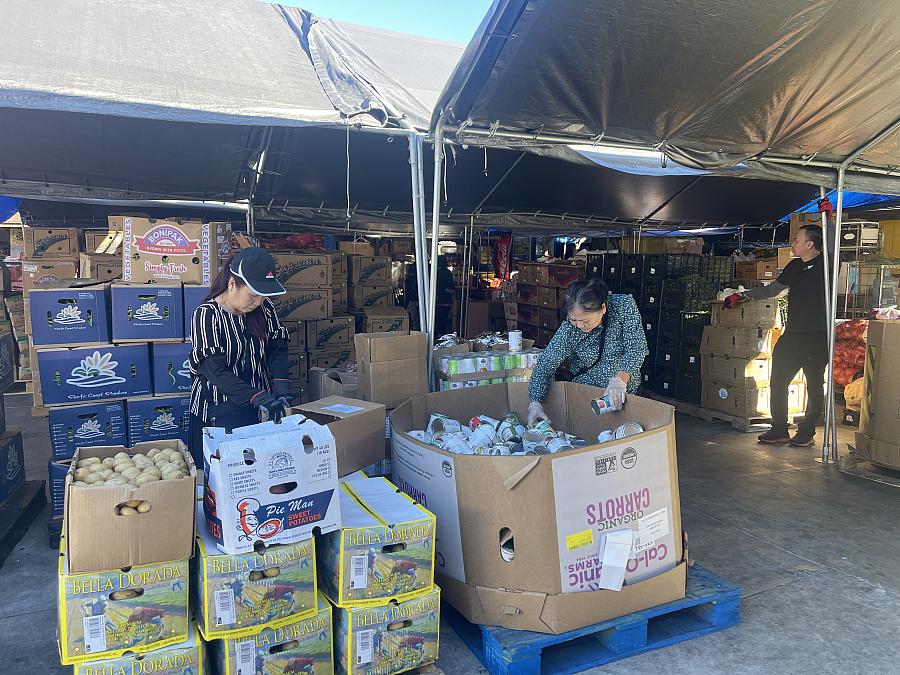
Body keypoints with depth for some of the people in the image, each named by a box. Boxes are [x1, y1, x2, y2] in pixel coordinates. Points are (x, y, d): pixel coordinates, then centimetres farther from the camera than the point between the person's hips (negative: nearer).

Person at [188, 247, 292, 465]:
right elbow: (214, 371, -20)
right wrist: (258, 397, -30)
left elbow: (277, 348, 3)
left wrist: (281, 387, -15)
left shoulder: (264, 307, 1)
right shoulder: (207, 315, -14)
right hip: (220, 409, -4)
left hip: (261, 403, 4)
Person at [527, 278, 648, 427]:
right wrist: (535, 402, -24)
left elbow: (636, 348, -21)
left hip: (625, 391, 0)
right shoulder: (569, 328, -19)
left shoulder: (625, 306, -19)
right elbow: (545, 363, -14)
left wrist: (620, 378, -38)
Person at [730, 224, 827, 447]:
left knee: (814, 385, 6)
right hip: (792, 334, 7)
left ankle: (807, 433, 18)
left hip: (817, 336, -7)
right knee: (777, 381, 6)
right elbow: (772, 289, 23)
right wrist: (745, 295, 18)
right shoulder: (794, 266, 14)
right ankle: (779, 431, 16)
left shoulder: (826, 263, -6)